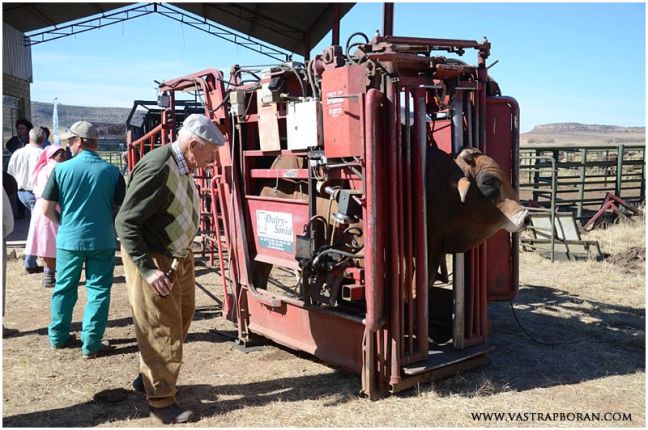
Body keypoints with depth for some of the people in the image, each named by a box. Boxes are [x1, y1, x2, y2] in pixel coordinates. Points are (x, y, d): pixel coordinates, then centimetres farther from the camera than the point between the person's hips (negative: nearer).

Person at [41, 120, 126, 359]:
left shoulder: (62, 169, -6)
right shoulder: (112, 172, -6)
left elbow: (47, 209, -4)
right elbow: (121, 209, -3)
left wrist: (64, 223, 14)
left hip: (69, 240, 1)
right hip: (102, 241, -1)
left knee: (64, 288, 17)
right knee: (98, 291, 7)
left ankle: (58, 337, 30)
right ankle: (91, 345, 10)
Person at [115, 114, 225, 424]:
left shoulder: (182, 168, 4)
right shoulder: (157, 168, -24)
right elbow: (125, 222, -23)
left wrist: (184, 256, 11)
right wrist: (148, 270, -27)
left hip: (179, 260, 10)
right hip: (152, 261, -9)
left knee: (179, 321, 21)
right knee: (162, 331, 1)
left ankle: (148, 378, 40)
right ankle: (160, 401, 19)